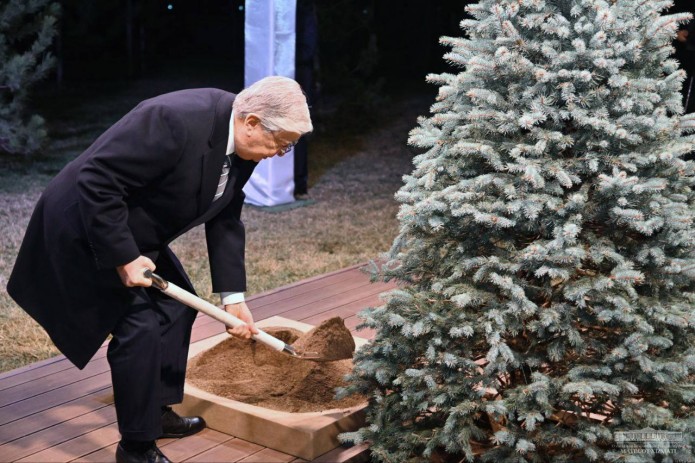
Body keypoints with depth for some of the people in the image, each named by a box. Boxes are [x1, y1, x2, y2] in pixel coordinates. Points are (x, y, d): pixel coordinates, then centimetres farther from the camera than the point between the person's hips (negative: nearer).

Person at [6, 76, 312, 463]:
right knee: (140, 326, -12)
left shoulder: (242, 147, -5)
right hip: (87, 225, -9)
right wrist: (123, 259, -27)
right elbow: (97, 180, -32)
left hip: (136, 230, 10)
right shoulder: (176, 121, -33)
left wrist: (233, 296, 0)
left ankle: (158, 410, 31)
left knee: (177, 305, 15)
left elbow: (225, 221, 3)